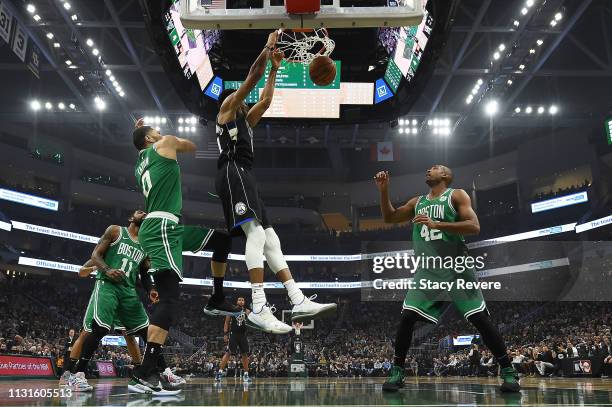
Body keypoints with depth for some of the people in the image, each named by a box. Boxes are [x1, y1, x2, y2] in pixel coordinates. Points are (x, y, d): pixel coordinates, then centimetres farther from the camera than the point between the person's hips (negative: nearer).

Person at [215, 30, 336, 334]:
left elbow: (266, 100, 35)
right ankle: (258, 309, -32)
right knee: (256, 232, -25)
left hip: (244, 177, 10)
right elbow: (251, 78, 5)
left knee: (271, 240, 1)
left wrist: (274, 68, 36)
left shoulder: (245, 121, 33)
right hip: (233, 173, -10)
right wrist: (267, 47, 9)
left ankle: (299, 302, -1)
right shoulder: (226, 108, 12)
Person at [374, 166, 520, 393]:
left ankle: (508, 372, 9)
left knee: (480, 319, -5)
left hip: (457, 269, -4)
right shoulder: (417, 202, 16)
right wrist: (383, 190, 7)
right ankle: (397, 372, 8)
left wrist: (437, 224, -21)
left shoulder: (457, 195, 0)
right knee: (407, 318, -6)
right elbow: (389, 218, 20)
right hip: (428, 271, 4)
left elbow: (474, 227, -12)